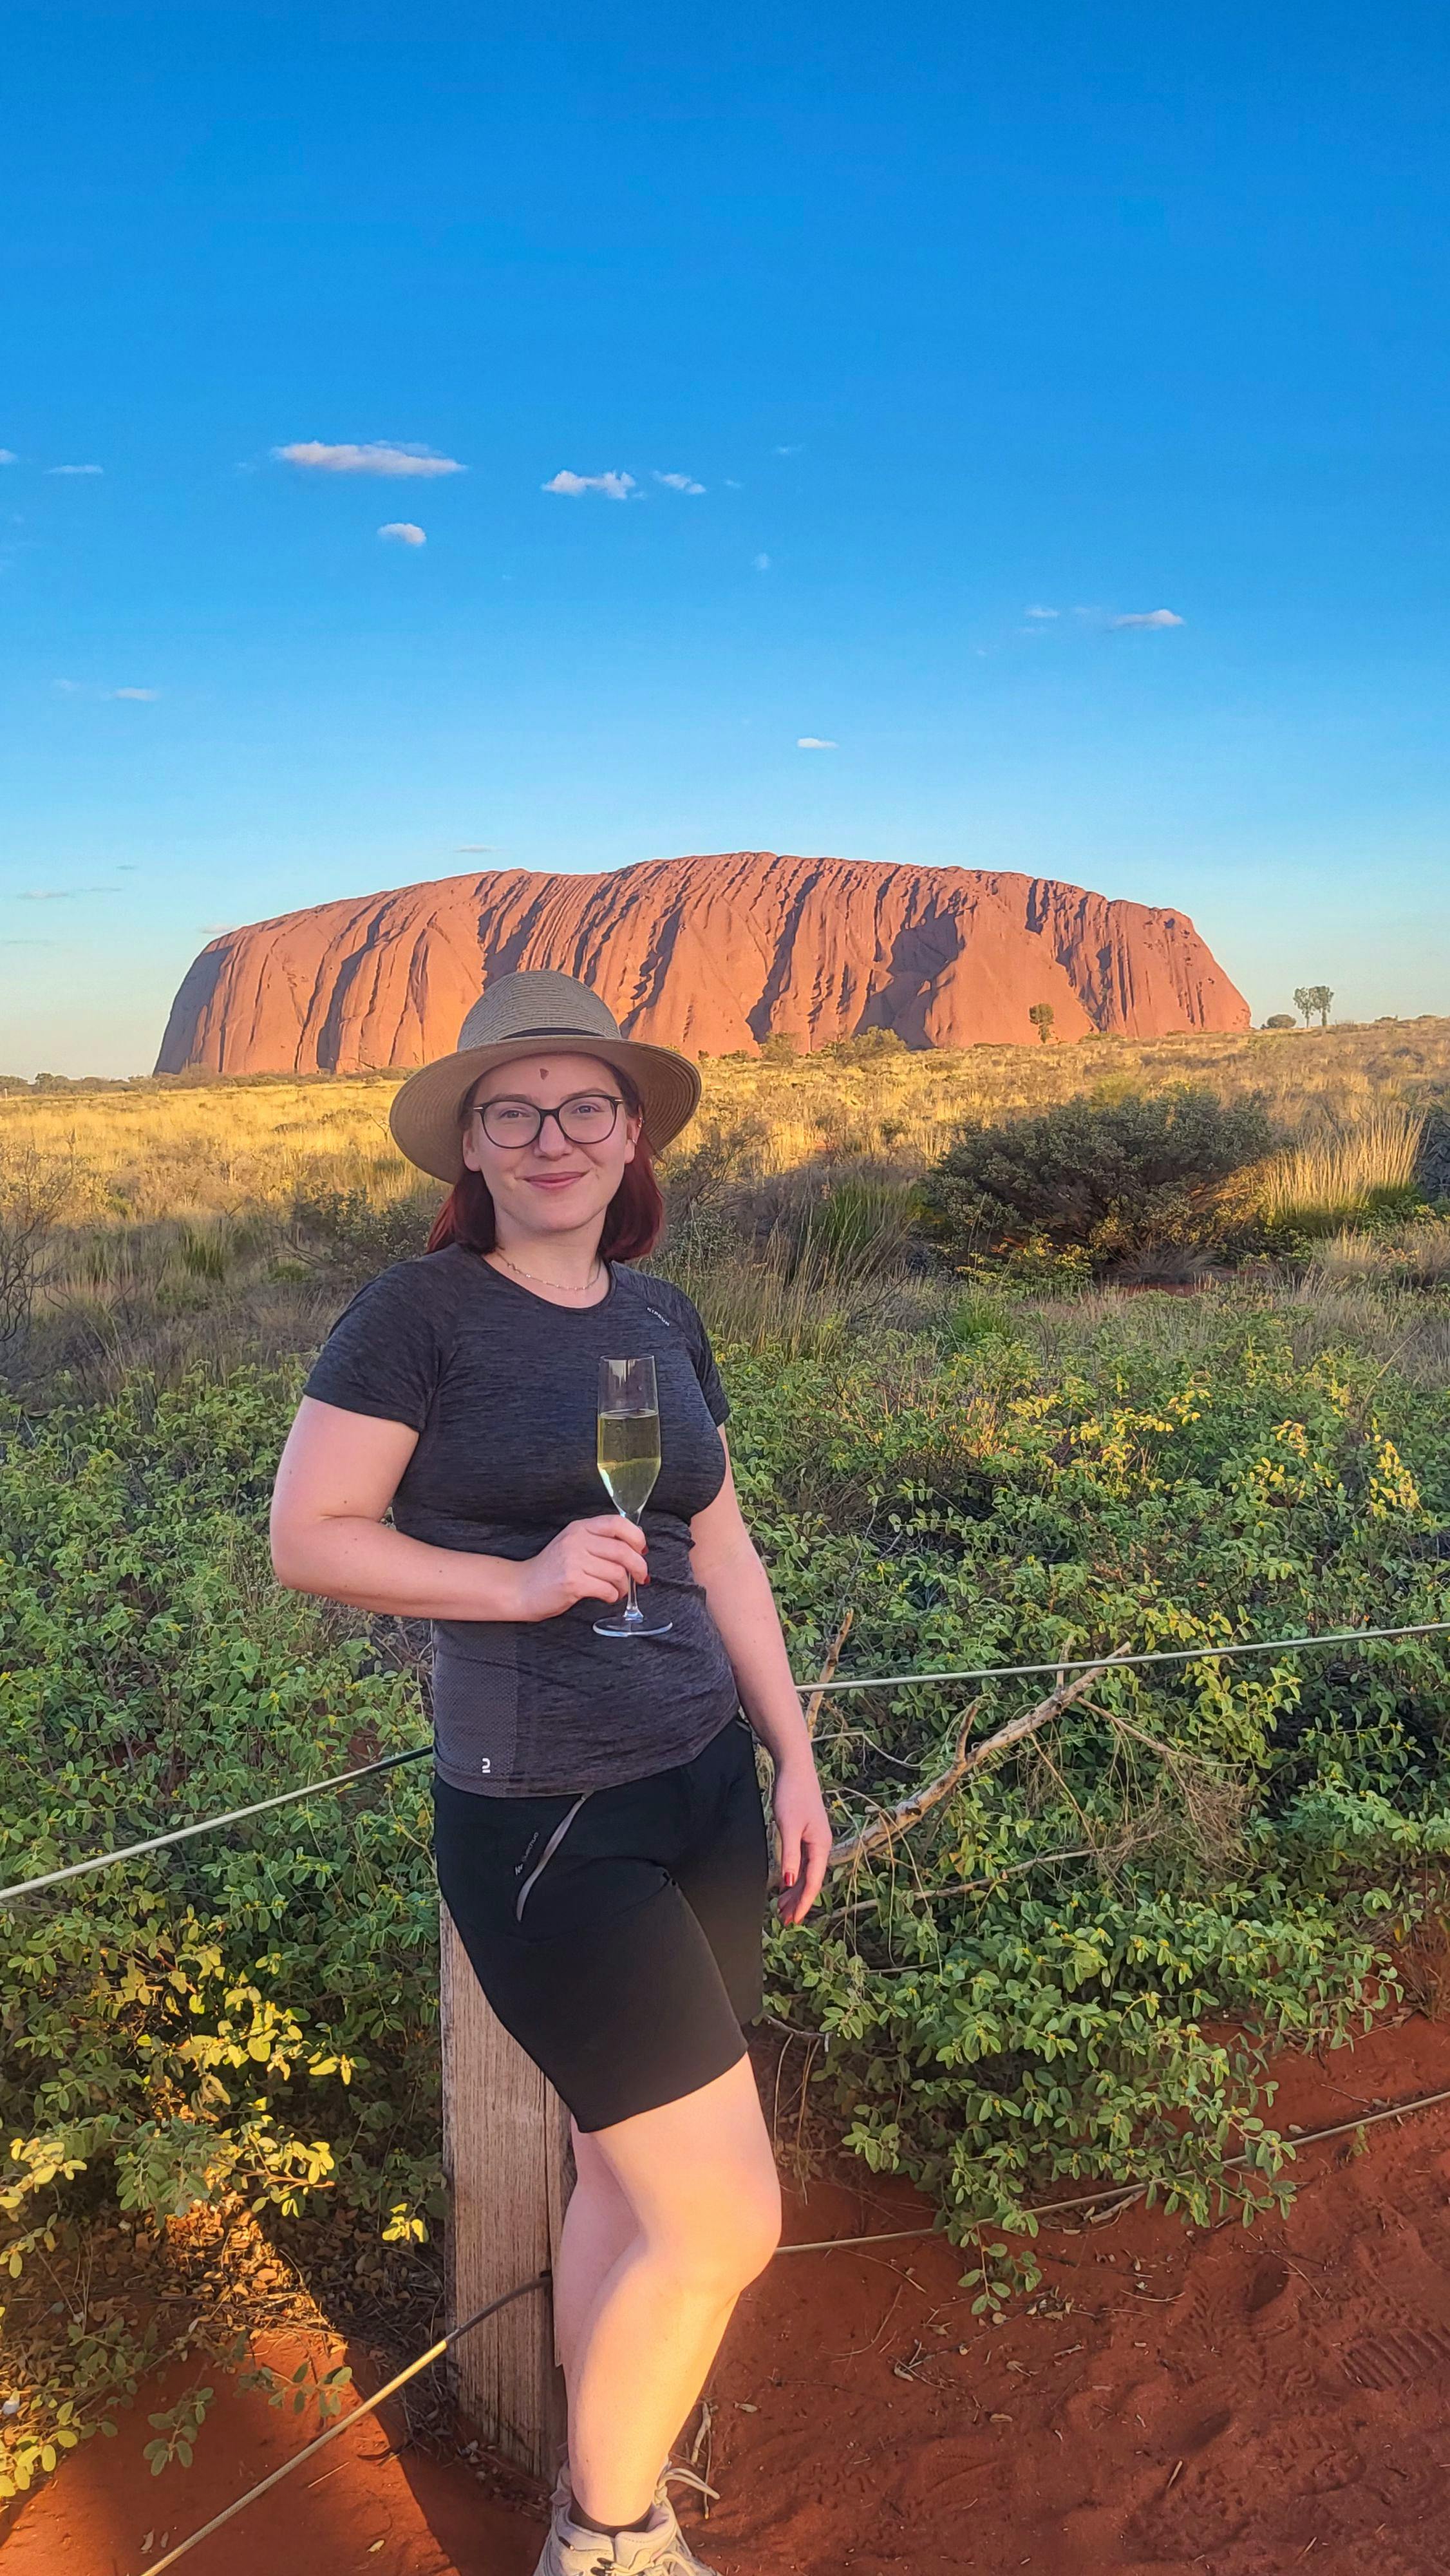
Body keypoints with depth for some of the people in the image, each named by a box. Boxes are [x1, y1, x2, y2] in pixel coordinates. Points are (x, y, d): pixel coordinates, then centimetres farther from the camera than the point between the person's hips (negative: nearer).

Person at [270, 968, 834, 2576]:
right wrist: (523, 1581, -21)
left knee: (629, 2182, 17)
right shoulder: (419, 1312, -9)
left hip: (703, 1789, 6)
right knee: (726, 2220, -3)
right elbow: (306, 1539, -11)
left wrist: (796, 1761, 12)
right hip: (540, 1825, -6)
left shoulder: (662, 1321, 9)